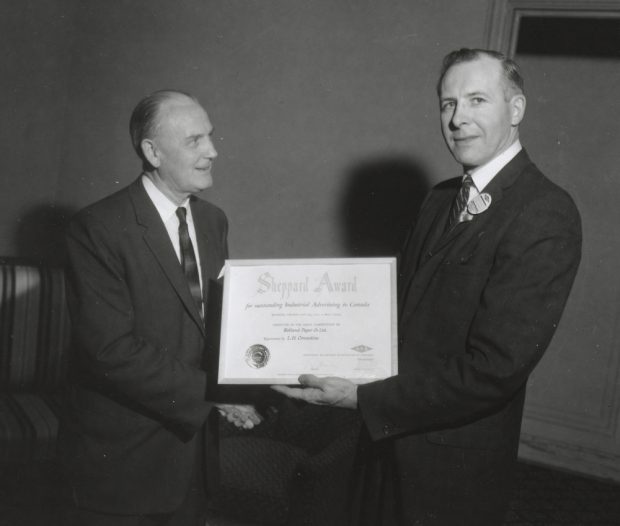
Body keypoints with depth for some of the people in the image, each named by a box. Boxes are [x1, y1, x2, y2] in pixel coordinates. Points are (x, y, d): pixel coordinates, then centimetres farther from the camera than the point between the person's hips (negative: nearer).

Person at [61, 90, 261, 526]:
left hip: (193, 439, 6)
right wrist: (211, 393, -21)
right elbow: (114, 349, -22)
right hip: (124, 456, -6)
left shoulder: (213, 221, 6)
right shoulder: (98, 229, -16)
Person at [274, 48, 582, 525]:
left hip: (455, 460, -7)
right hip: (391, 433, 7)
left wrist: (363, 399, -22)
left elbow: (495, 368, -25)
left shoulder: (546, 216, -20)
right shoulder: (442, 199, 7)